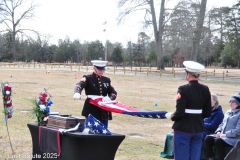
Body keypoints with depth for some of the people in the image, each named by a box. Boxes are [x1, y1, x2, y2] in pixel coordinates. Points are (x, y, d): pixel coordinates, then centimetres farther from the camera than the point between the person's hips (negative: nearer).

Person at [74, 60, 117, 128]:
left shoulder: (107, 80, 13)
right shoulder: (88, 78, 0)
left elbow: (113, 93, 6)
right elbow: (80, 85, -20)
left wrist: (109, 98, -18)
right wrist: (78, 93, -43)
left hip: (104, 112, 4)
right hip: (91, 110, -4)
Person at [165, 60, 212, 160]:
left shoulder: (183, 89, -16)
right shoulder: (205, 89, 0)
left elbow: (179, 113, -19)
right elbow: (208, 113, 4)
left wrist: (172, 116, 1)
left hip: (183, 129, -5)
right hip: (198, 129, 5)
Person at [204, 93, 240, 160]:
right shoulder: (228, 112, 19)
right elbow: (222, 124, 23)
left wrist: (226, 134, -19)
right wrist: (218, 131, 2)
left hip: (234, 138, -8)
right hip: (222, 135, 8)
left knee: (218, 141, -33)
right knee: (208, 138, -14)